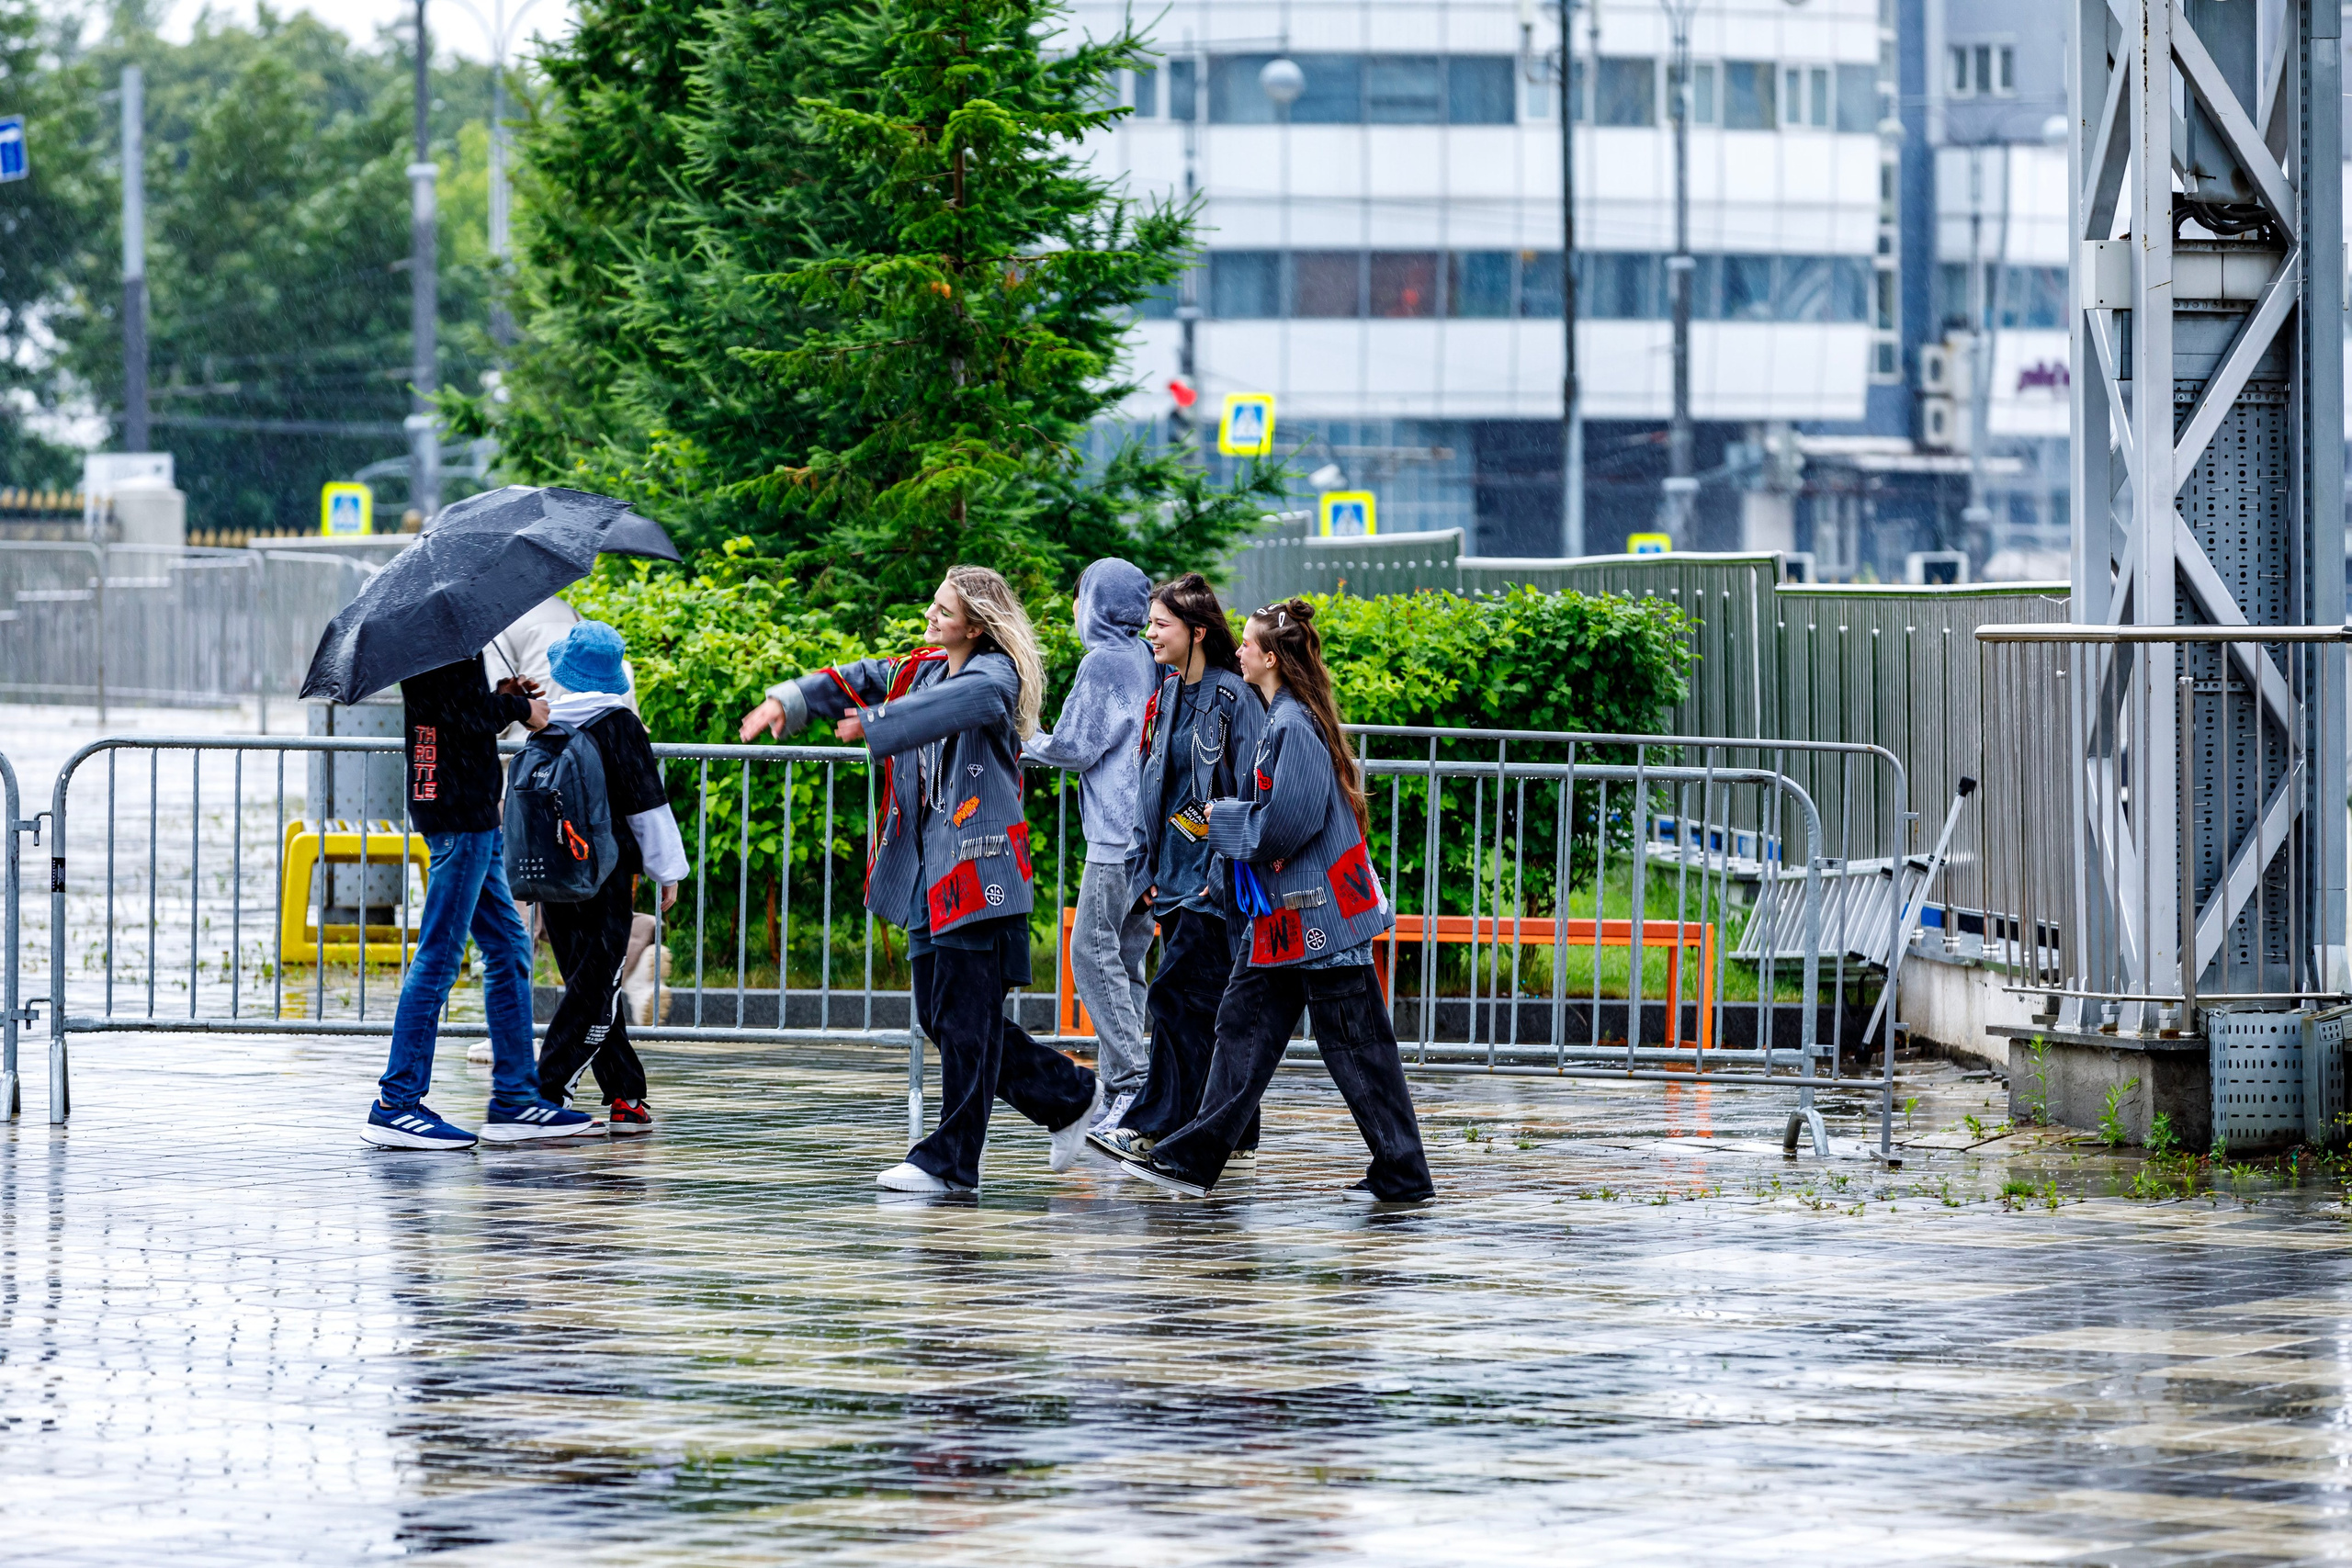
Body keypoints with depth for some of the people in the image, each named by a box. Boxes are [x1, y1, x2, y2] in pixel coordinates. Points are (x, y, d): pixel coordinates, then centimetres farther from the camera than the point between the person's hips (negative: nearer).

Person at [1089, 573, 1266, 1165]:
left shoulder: (1232, 696, -11)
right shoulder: (1167, 694, 13)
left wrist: (1227, 870, -17)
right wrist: (1146, 866, 12)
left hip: (1214, 877, -8)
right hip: (1174, 873, 8)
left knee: (1178, 997, -11)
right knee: (1211, 1006, 10)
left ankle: (1151, 1125, -9)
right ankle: (1235, 1133, 15)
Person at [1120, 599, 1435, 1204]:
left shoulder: (1294, 726, -18)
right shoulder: (1282, 718, 13)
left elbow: (1289, 821, -23)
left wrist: (1222, 820, -9)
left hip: (1319, 913, -10)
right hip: (1284, 911, 10)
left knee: (1355, 1045, -3)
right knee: (1245, 1023, 9)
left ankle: (1403, 1174, 4)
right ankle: (1195, 1159, 11)